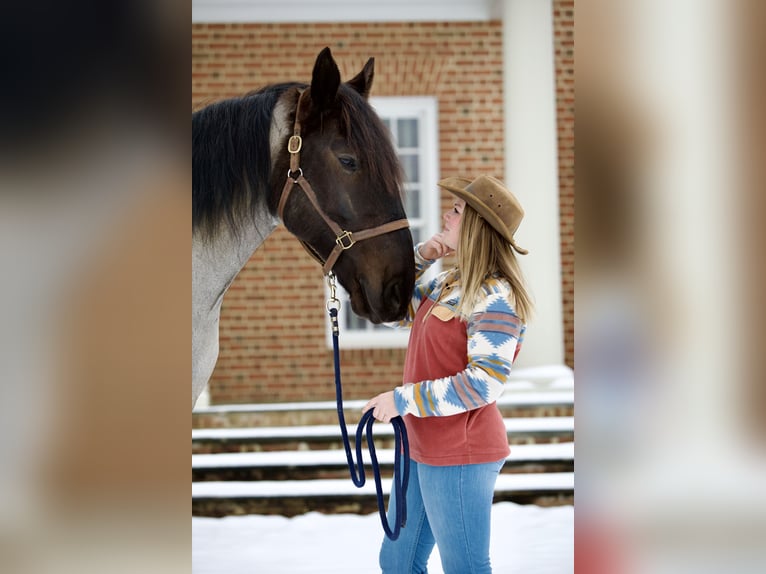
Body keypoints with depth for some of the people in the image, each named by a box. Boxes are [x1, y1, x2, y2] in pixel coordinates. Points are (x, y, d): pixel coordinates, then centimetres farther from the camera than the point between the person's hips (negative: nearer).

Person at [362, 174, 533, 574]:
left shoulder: (494, 298, -18)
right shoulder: (449, 283, 10)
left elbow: (485, 382, -26)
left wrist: (403, 399, -23)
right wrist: (419, 258, 6)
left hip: (459, 455, -10)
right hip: (423, 449, 10)